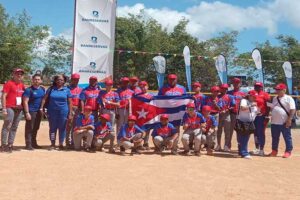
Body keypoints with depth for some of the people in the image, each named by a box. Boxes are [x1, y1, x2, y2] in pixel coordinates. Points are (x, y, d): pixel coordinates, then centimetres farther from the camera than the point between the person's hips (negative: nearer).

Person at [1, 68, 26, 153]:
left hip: (19, 109, 7)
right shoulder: (9, 83, -4)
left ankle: (10, 144, 15)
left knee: (14, 127, 9)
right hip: (10, 108, -7)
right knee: (7, 127, -7)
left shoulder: (22, 85, 15)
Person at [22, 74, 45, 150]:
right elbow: (25, 102, -13)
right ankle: (28, 144, 1)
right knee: (29, 129, -3)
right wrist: (27, 113, -19)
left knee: (35, 129, 15)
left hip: (39, 111, 6)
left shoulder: (43, 89, 9)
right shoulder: (29, 90, -10)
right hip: (31, 111, -6)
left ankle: (34, 143, 25)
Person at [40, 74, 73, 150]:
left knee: (62, 128, 5)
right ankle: (52, 144, 16)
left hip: (63, 112, -1)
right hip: (52, 112, 1)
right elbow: (44, 99, 5)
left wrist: (70, 113, -1)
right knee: (52, 128, 6)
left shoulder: (67, 90, 4)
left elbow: (69, 102, 4)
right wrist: (42, 108, -5)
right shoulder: (51, 89, 6)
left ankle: (61, 144, 17)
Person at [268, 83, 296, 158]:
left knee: (287, 137, 2)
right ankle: (274, 151, 24)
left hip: (284, 123, -7)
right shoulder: (275, 98, 14)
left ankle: (288, 151, 9)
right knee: (274, 138, 13)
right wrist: (271, 118, 15)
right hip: (274, 122, 7)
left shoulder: (289, 99, -8)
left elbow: (292, 110, -14)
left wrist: (289, 119, -20)